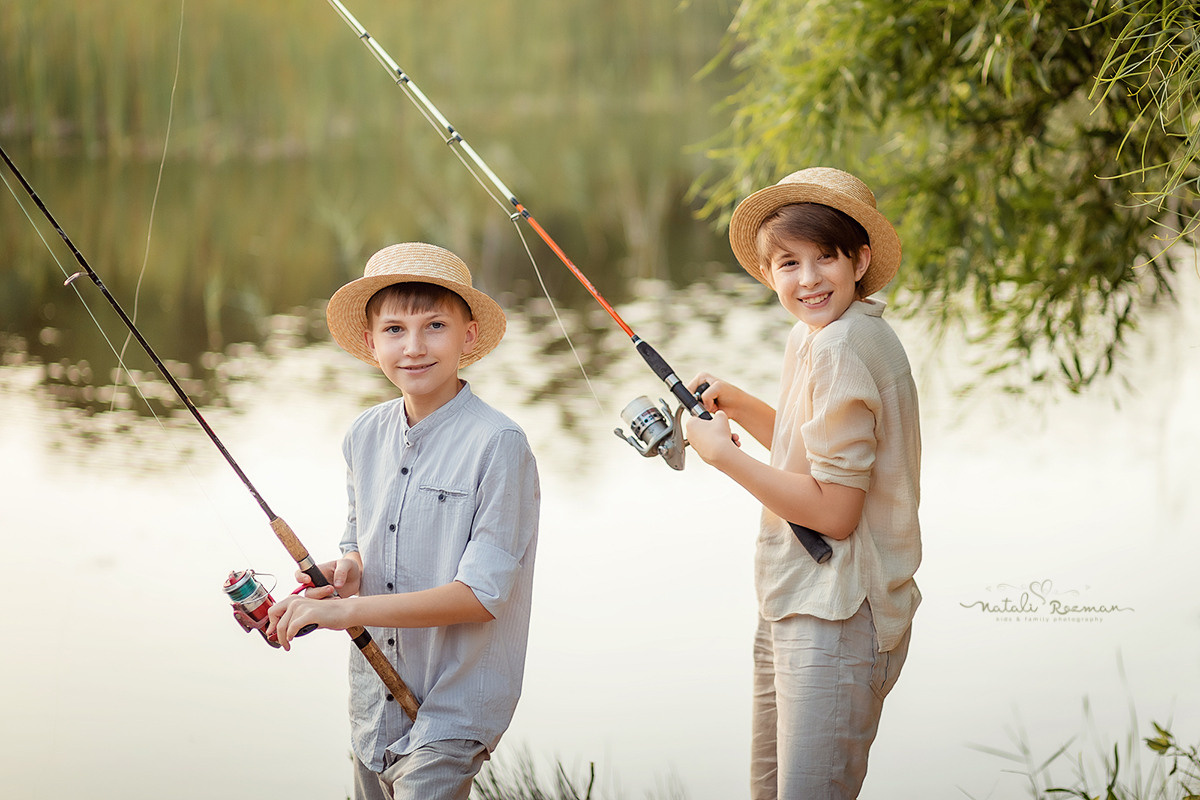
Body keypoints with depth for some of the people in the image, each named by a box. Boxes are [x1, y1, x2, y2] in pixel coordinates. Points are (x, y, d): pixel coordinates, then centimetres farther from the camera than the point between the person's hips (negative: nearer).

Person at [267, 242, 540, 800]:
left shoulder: (497, 445, -16)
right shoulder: (366, 435, 4)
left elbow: (481, 594, -19)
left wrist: (345, 610, -23)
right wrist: (347, 572, -5)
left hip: (451, 710, -6)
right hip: (373, 703, 6)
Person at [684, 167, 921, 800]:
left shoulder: (843, 350, -18)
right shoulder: (811, 337, 13)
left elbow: (834, 512, -20)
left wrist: (724, 454, -15)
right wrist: (738, 406, 16)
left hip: (837, 620, -10)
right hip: (792, 606, 10)